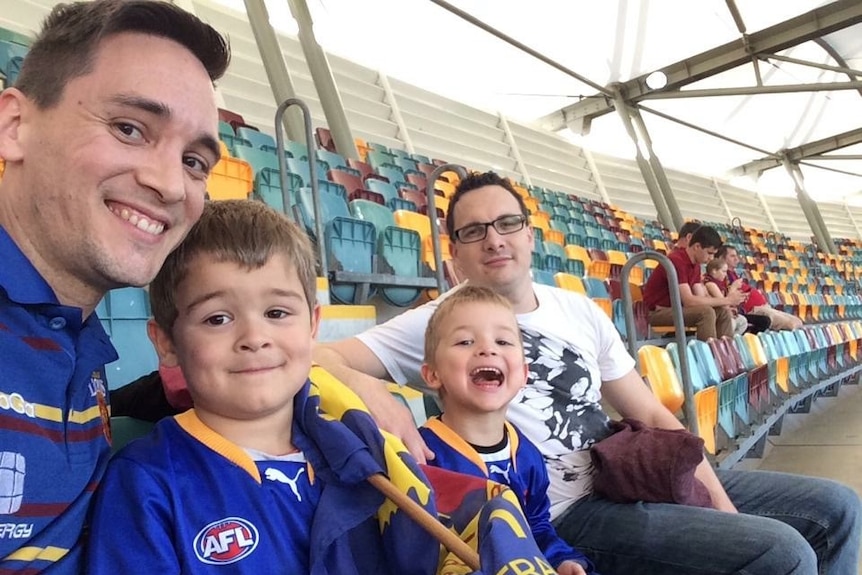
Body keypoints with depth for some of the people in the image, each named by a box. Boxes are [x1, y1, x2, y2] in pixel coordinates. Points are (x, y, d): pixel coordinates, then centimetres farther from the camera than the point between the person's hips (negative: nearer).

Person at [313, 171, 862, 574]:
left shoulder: (580, 310, 6)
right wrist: (370, 388, -38)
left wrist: (719, 500, -1)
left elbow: (651, 415, 9)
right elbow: (321, 358, -16)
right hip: (566, 512, -7)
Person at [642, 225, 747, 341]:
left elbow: (701, 297, 5)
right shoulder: (676, 261, -23)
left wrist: (727, 300, -13)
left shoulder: (696, 265, 7)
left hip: (676, 308, 9)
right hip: (657, 311, -9)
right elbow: (689, 301, -29)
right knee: (705, 312, -27)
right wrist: (726, 300, -22)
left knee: (723, 311, -1)